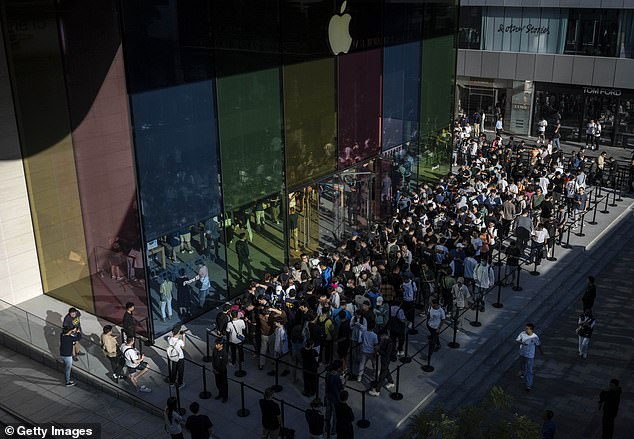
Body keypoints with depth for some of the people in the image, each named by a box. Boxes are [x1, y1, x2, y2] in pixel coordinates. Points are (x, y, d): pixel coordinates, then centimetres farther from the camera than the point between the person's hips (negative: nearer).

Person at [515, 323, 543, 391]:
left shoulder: (535, 337, -22)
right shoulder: (522, 333, -16)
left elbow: (538, 345, -3)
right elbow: (516, 340, -10)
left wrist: (541, 351, 15)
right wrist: (521, 342, -32)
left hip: (530, 356, -4)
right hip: (522, 354, 4)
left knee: (529, 370, 0)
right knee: (522, 365, 28)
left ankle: (529, 385, 10)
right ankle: (523, 373, 60)